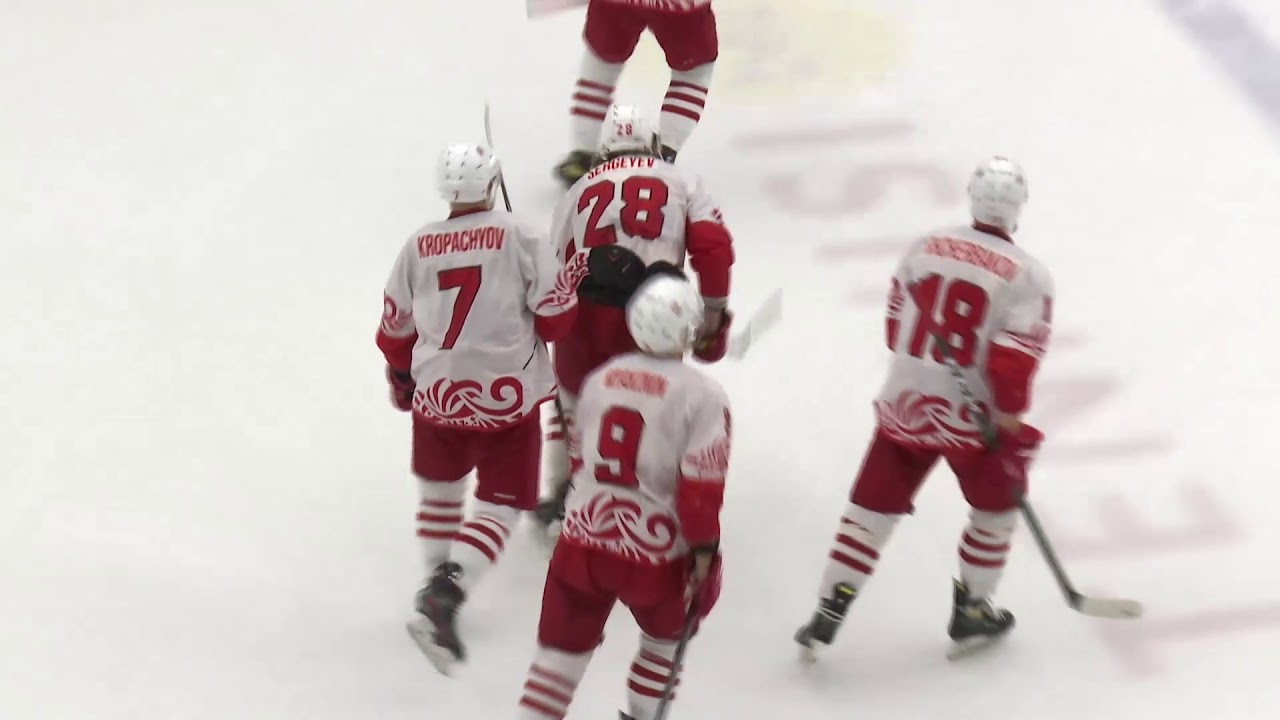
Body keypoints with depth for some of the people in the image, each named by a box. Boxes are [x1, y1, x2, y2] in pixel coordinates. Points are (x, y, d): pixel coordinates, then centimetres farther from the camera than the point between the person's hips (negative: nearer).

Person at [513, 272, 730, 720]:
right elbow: (701, 485, -16)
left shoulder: (601, 379, 6)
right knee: (666, 634, 25)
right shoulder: (702, 395, -12)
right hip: (655, 554, -4)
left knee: (562, 649, 11)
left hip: (583, 543, 4)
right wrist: (704, 549, -6)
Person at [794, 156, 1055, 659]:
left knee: (871, 508, 12)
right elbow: (1014, 362, -17)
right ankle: (970, 616, 25)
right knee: (996, 507, 21)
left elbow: (896, 328, 9)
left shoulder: (925, 248, 2)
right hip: (971, 416, -3)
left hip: (905, 403, 3)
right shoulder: (1027, 275, -10)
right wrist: (1010, 430, -8)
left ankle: (827, 616, 9)